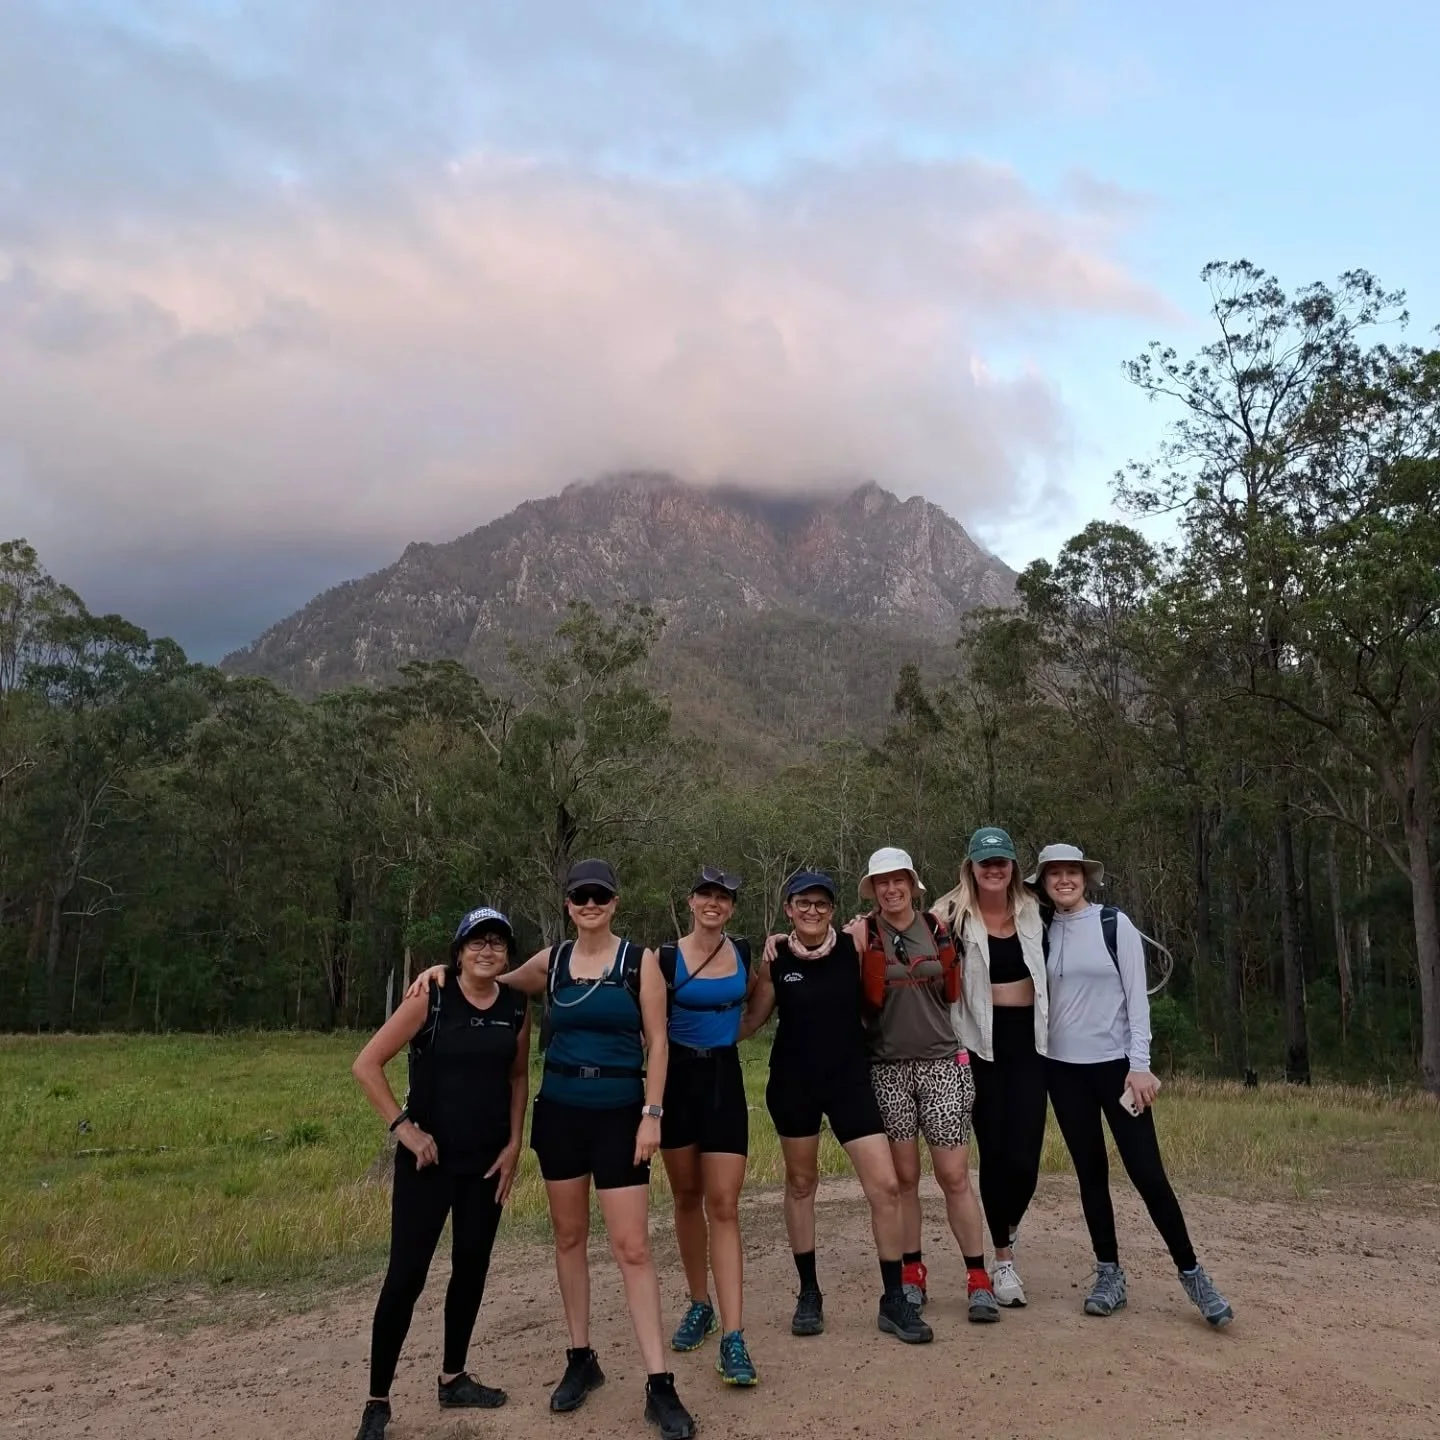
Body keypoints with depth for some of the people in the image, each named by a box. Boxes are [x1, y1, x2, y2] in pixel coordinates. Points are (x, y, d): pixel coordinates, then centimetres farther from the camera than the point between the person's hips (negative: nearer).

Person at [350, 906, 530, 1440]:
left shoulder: (517, 1008, 0)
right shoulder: (430, 1000, -13)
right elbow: (366, 1065, -12)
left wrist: (514, 1144, 4)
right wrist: (402, 1126, -15)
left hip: (487, 1160, 4)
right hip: (429, 1159, -4)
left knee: (471, 1269, 13)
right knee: (406, 1275, -3)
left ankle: (453, 1379, 31)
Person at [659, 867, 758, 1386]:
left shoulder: (744, 953, 2)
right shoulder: (667, 958, -7)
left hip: (725, 1078, 1)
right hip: (679, 1079, -1)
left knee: (724, 1206, -6)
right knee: (688, 1197, 12)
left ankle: (733, 1337, -8)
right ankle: (700, 1306, 30)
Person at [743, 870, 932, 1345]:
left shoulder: (852, 949, -7)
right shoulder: (775, 960, -6)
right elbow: (751, 1019, 3)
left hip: (850, 1078, 0)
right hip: (793, 1083, 1)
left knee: (886, 1186, -6)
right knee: (800, 1183, 13)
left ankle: (894, 1301, 9)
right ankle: (809, 1293, 30)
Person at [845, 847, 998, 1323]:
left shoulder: (937, 928, 5)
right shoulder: (863, 933, -2)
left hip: (941, 1062, 1)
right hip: (887, 1067, -1)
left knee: (954, 1175, -1)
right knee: (904, 1176, 7)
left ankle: (979, 1279, 9)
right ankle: (912, 1274, 22)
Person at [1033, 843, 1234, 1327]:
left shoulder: (1115, 924, -4)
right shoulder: (1043, 934, 4)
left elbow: (1137, 997, -6)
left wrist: (1139, 1065, -11)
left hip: (1116, 1064, -3)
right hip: (1064, 1069, 3)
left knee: (1147, 1172, -4)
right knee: (1091, 1173, 8)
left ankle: (1191, 1273, 9)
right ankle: (1109, 1276, 18)